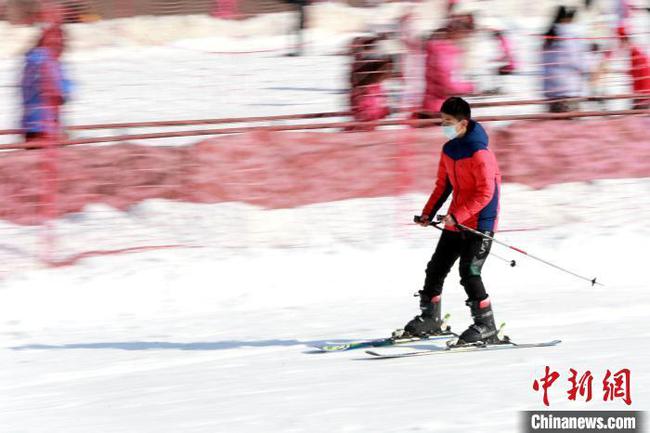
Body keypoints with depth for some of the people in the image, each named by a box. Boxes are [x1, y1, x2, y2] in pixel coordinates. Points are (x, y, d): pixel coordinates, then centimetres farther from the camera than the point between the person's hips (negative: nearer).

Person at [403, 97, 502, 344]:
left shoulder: (479, 154, -20)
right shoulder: (449, 149, 6)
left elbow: (486, 193, -22)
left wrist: (457, 215, -27)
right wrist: (429, 212, 6)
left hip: (479, 223, -9)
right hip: (455, 221, 9)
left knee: (469, 272, -14)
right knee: (436, 267, 11)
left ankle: (486, 326, -5)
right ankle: (430, 319, 25)